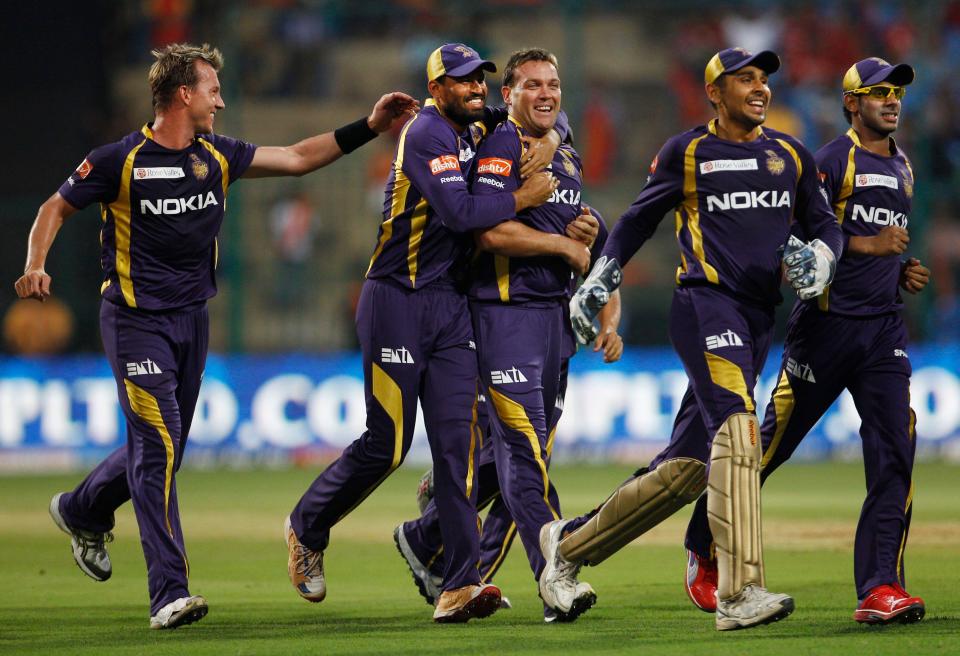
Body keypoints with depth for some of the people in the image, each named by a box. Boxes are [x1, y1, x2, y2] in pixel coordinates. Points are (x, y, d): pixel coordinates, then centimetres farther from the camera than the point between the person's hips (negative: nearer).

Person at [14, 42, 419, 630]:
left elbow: (297, 158, 12)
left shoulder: (217, 157, 6)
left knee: (164, 446, 14)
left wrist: (368, 128, 6)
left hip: (192, 318, 7)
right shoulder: (121, 161, -9)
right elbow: (57, 208, 1)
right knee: (158, 444, -15)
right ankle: (170, 593, -17)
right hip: (136, 320, -7)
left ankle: (82, 511, 43)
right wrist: (36, 267, -14)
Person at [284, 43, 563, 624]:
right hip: (397, 300, -7)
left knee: (459, 439, -4)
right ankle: (307, 528, 22)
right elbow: (458, 211, -26)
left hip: (451, 305, 7)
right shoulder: (426, 134, -14)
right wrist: (523, 198, -15)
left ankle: (459, 587, -9)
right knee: (387, 443, -4)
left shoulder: (477, 132, 11)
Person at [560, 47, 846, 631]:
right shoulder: (687, 153, 5)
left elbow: (825, 224, 20)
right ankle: (739, 594, -33)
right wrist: (599, 280, 9)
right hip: (705, 304, -6)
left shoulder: (791, 155, 16)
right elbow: (639, 219, 16)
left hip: (760, 318, 6)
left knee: (687, 467, 7)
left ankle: (568, 544, 23)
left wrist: (820, 256, -2)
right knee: (736, 430, -25)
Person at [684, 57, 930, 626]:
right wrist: (868, 247, -19)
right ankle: (704, 549, 23)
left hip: (885, 328, 6)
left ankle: (880, 589, -14)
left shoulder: (901, 169, 18)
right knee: (772, 445, 2)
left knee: (895, 455, -10)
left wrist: (903, 273, 12)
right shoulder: (835, 161, -6)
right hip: (827, 320, -6)